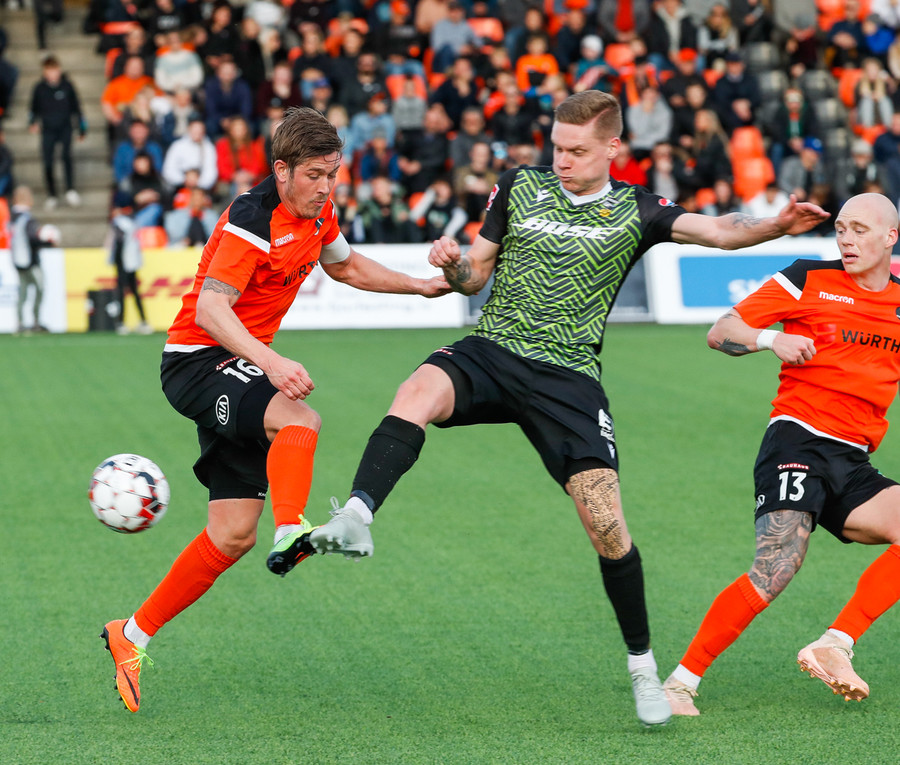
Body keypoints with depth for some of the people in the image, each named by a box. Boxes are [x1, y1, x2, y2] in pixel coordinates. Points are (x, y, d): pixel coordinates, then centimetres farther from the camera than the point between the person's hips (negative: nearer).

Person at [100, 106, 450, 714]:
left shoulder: (316, 213, 6)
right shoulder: (253, 221, -20)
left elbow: (345, 265, 28)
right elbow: (212, 307, -29)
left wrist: (420, 285, 24)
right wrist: (269, 361, -43)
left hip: (242, 364, 8)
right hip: (197, 361, -8)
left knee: (234, 534, 4)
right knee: (299, 418, -37)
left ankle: (133, 636, 14)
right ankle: (291, 532, -53)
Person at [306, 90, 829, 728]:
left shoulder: (635, 212, 6)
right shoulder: (519, 186, 11)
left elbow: (716, 231, -8)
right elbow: (477, 273, 16)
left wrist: (776, 226, -28)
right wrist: (453, 263, -8)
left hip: (567, 377, -1)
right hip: (491, 351, 1)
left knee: (606, 524, -10)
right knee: (419, 393, -34)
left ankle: (643, 667, 8)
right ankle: (355, 519, -51)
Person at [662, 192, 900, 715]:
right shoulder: (809, 279, 2)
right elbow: (720, 333, 2)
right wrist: (770, 339, -17)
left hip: (853, 465, 5)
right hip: (798, 441, -5)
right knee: (776, 571, -22)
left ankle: (834, 646, -20)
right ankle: (681, 682, -12)